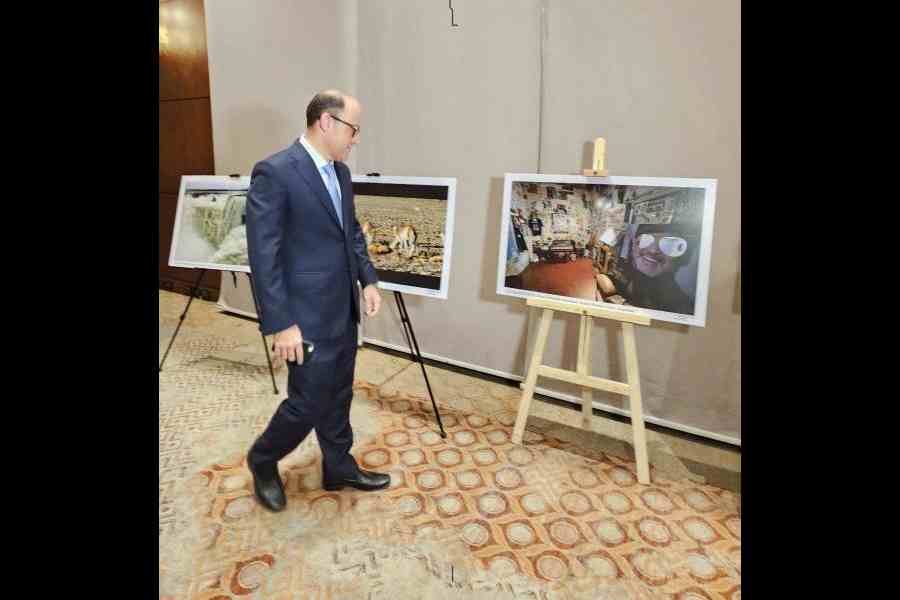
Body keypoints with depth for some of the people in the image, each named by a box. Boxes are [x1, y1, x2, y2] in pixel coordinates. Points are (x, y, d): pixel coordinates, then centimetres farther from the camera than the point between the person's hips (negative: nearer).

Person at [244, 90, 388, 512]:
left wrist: (368, 279, 8)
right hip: (307, 317, -8)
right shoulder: (274, 173, -17)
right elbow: (263, 255, -19)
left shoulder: (340, 171, 9)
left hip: (343, 310, 8)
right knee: (308, 402, 4)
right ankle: (263, 460, 32)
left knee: (338, 396, 18)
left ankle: (339, 468, 36)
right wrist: (281, 324, -20)